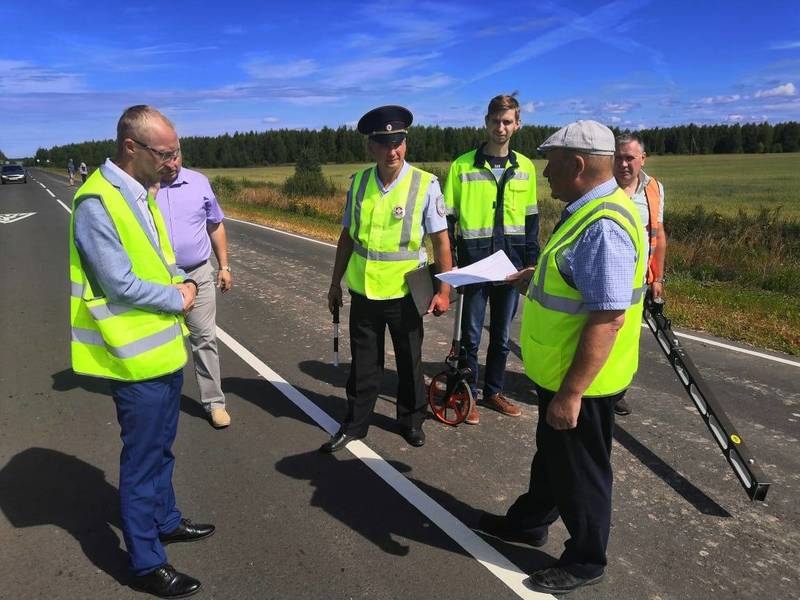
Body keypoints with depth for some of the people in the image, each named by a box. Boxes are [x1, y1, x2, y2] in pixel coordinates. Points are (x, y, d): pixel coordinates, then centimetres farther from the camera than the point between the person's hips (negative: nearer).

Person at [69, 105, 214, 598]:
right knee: (142, 461, 5)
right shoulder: (97, 202, -21)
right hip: (138, 356, -9)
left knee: (161, 447, 24)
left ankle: (164, 521, 44)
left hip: (165, 347, 9)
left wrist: (184, 282, -2)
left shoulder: (142, 192, 8)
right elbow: (121, 285, -23)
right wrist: (178, 300, -11)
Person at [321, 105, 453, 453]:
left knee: (409, 361, 16)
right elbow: (347, 236, 8)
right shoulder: (358, 183, 0)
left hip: (404, 293, -2)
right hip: (363, 291, 3)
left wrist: (443, 290, -9)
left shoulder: (425, 185, -12)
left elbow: (440, 241, -8)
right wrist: (335, 283, 11)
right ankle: (354, 424, 31)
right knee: (363, 362, 14)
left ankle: (411, 420, 37)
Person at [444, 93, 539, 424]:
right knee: (471, 335, 4)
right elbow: (448, 219, -1)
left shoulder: (525, 167, 7)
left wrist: (532, 262, 7)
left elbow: (531, 219, 12)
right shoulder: (462, 166, -3)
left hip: (511, 265, 3)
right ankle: (467, 395, 19)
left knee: (502, 335, 13)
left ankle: (494, 391, 29)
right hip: (474, 263, -3)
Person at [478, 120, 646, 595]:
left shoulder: (604, 226, -28)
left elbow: (607, 318, -31)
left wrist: (571, 393, -29)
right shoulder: (592, 210, 5)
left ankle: (585, 561, 33)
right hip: (561, 372, 10)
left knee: (580, 469, 10)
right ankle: (529, 521, 47)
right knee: (552, 453, 26)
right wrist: (536, 277, 19)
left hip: (581, 382, -10)